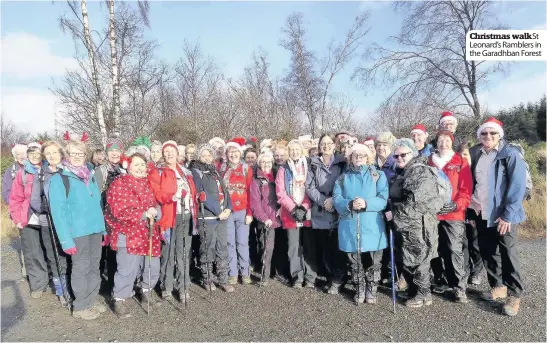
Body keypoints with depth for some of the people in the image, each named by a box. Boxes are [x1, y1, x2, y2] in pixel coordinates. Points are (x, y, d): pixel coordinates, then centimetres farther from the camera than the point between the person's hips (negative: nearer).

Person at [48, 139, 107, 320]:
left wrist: (105, 228, 10)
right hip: (77, 231, -6)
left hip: (96, 229, 6)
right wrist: (66, 239, -17)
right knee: (81, 268, 5)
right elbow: (57, 211, -13)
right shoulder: (59, 178, -8)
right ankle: (80, 306, 20)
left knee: (94, 266, 14)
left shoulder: (91, 176, 11)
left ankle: (91, 300, 29)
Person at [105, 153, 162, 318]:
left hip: (149, 233, 7)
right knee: (128, 269, -7)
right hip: (128, 234, -7)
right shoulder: (119, 184, -8)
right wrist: (144, 213, -20)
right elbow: (119, 211, -16)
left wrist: (154, 211, -1)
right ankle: (119, 300, 13)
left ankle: (146, 292, 35)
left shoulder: (148, 184, 14)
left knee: (153, 267, 12)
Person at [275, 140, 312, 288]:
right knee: (294, 246, 4)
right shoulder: (283, 169, 6)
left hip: (308, 213, 0)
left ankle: (310, 277, 13)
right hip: (290, 214, 0)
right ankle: (297, 276, 16)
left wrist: (304, 207, -11)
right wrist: (293, 209, -11)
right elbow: (280, 193, -1)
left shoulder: (309, 167, 8)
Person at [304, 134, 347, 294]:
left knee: (335, 248, 0)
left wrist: (334, 200, -14)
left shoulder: (342, 163, 7)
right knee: (318, 247, 4)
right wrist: (324, 201, -12)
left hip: (337, 212, -1)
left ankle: (335, 281, 13)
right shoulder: (314, 164, 9)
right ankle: (312, 275, 22)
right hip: (319, 212, 1)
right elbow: (309, 187, 1)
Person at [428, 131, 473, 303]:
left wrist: (457, 205, -16)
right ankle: (441, 280, 25)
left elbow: (466, 188, -3)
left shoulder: (461, 162, 2)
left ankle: (460, 287, 6)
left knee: (455, 250, -4)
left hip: (454, 214, -3)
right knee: (437, 249, 11)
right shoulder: (430, 161, 9)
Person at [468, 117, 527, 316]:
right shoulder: (475, 155, 8)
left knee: (508, 254, 0)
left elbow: (518, 186, -14)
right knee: (487, 253, 12)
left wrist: (507, 215, -18)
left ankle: (514, 295, 14)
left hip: (504, 215, -5)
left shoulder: (510, 154, -8)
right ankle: (498, 287, 28)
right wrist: (472, 212, 8)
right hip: (482, 214, 5)